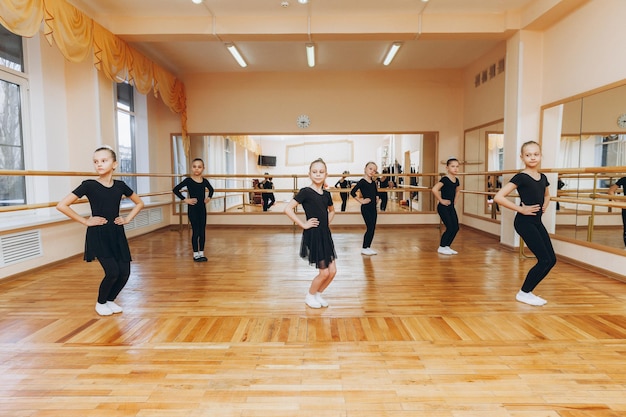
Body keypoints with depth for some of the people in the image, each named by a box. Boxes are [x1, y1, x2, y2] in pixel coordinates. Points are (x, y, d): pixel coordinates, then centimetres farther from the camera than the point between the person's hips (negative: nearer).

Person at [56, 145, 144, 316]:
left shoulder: (120, 185, 2)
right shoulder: (89, 185, -9)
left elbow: (139, 203, 17)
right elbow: (62, 205, -12)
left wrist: (127, 218, 5)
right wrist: (85, 221, -11)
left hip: (117, 233, 4)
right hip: (98, 234, -4)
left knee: (124, 272, -1)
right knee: (112, 272, -13)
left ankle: (110, 300, 26)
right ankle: (100, 303, 15)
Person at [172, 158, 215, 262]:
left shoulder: (205, 181, 4)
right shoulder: (188, 180, -9)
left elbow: (211, 189, 23)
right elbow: (175, 190, -12)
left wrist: (209, 197, 8)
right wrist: (185, 199, -14)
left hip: (202, 208, 4)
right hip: (193, 208, -4)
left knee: (202, 231, 7)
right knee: (195, 231, -1)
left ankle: (201, 253, 18)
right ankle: (196, 254, 10)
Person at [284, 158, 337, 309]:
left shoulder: (326, 194, 7)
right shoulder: (305, 192, -12)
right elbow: (288, 209, -19)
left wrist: (327, 223, 10)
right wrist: (303, 224, -17)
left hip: (325, 234, 7)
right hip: (313, 235, -7)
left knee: (332, 271, 8)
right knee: (324, 272, -1)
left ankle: (318, 294, 30)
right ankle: (310, 296, 24)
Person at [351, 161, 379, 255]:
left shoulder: (373, 182, 10)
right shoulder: (362, 182, -12)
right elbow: (352, 192, -20)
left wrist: (374, 199, 5)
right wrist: (361, 201, -15)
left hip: (373, 208, 7)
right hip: (366, 208, -7)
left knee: (373, 228, 8)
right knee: (370, 228, -7)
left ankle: (368, 247, 19)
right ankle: (364, 248, 4)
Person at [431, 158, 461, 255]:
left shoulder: (456, 180, 7)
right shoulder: (445, 179, -16)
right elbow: (434, 189, -29)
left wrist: (454, 200, 15)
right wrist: (441, 200, -21)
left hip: (451, 207, 8)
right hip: (443, 207, -8)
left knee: (456, 228, 6)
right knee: (450, 228, -7)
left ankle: (447, 246, 19)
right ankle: (441, 247, 9)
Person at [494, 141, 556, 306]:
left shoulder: (543, 178, 9)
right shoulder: (520, 177, -13)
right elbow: (498, 197, -23)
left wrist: (545, 205, 10)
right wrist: (521, 209, -19)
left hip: (537, 221, 8)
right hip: (524, 222, -8)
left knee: (552, 259, 7)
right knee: (544, 260, -9)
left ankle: (527, 291, 19)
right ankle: (523, 293, 8)